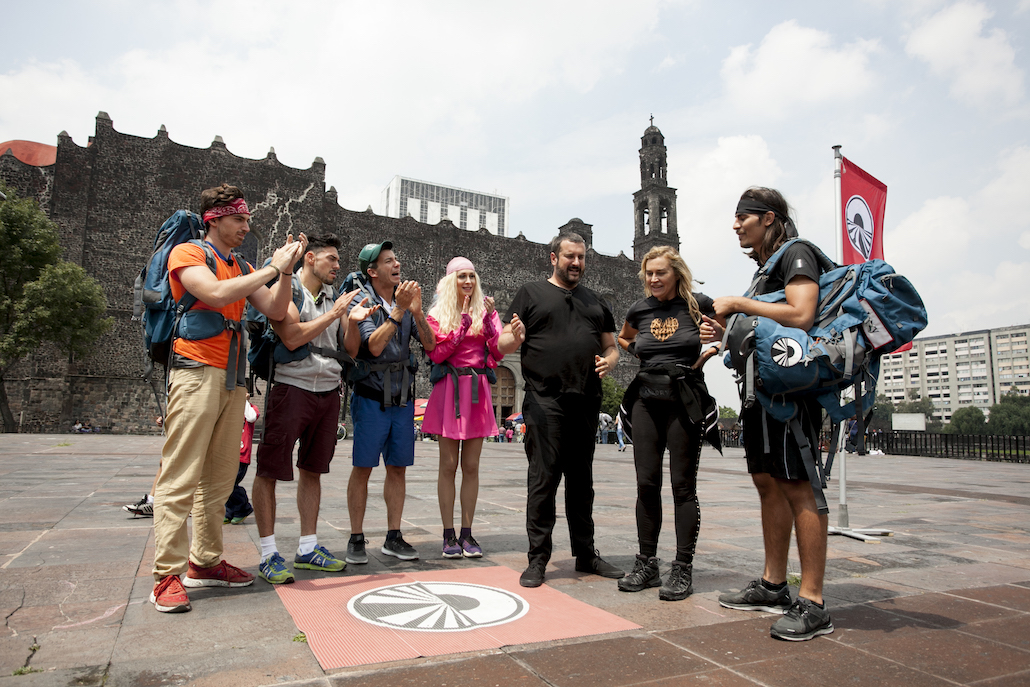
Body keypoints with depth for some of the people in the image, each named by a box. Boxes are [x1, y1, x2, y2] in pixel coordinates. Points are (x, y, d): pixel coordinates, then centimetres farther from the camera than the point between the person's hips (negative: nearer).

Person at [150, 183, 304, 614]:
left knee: (220, 478, 9)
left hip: (233, 380, 7)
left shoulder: (242, 270, 21)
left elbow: (275, 311, 10)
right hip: (197, 372, -7)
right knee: (180, 478, -7)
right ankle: (168, 575, -2)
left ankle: (205, 563, 17)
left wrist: (286, 271, -3)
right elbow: (217, 294, -19)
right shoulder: (188, 254, 0)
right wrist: (272, 268, -13)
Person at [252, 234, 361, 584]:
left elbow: (349, 350, 16)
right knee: (269, 471, -2)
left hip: (328, 392, 6)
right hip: (292, 387, -6)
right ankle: (269, 553, 8)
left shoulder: (334, 297, 15)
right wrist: (335, 313, -13)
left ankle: (308, 548, 21)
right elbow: (291, 337, -17)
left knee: (312, 470, 12)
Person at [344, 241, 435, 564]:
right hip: (372, 397, -4)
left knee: (397, 468, 9)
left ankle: (393, 537, 18)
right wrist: (398, 310, -21)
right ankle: (357, 538, 12)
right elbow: (374, 346, -19)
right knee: (363, 468, 0)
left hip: (403, 398, 5)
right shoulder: (363, 302, -5)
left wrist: (416, 311, -15)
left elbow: (430, 345, -1)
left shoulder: (406, 301, 7)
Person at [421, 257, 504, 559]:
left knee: (471, 466, 4)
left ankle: (467, 533, 12)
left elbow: (498, 353, 0)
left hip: (478, 390, 2)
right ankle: (449, 535, 8)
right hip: (450, 390, -2)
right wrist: (463, 324, -11)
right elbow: (437, 354, -8)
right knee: (449, 466, 1)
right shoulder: (438, 315, 6)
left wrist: (489, 319, -10)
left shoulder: (485, 312, 10)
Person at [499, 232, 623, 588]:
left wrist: (608, 361, 0)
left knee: (581, 479, 12)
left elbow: (611, 346, 23)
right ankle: (538, 559, 5)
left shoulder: (596, 302, 21)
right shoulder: (531, 294, 8)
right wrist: (515, 337, -22)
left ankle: (586, 554, 22)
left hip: (586, 402, 5)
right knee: (543, 478, -4)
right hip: (545, 401, -4)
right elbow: (503, 344, 2)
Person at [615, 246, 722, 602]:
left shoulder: (698, 304, -1)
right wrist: (642, 354, 12)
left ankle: (683, 569, 9)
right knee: (646, 484, 5)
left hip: (684, 401, -4)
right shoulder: (639, 309, 9)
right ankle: (647, 564, 16)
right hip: (646, 399, 4)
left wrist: (706, 355, 0)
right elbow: (623, 339, 28)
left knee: (683, 486, 0)